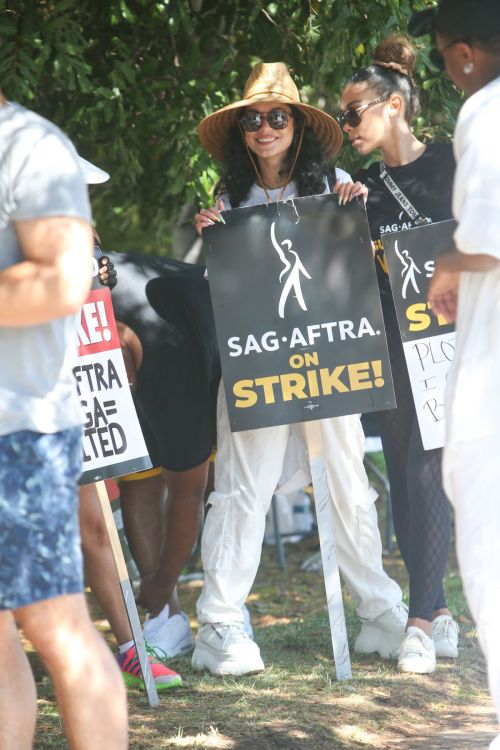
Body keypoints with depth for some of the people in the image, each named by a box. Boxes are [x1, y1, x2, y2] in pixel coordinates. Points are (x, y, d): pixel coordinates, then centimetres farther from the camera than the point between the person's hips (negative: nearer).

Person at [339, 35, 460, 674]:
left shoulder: (448, 165, -1)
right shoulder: (361, 185, 12)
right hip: (385, 343, 5)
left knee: (426, 471, -10)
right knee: (402, 472, 4)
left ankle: (421, 620, -7)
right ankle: (437, 613, 12)